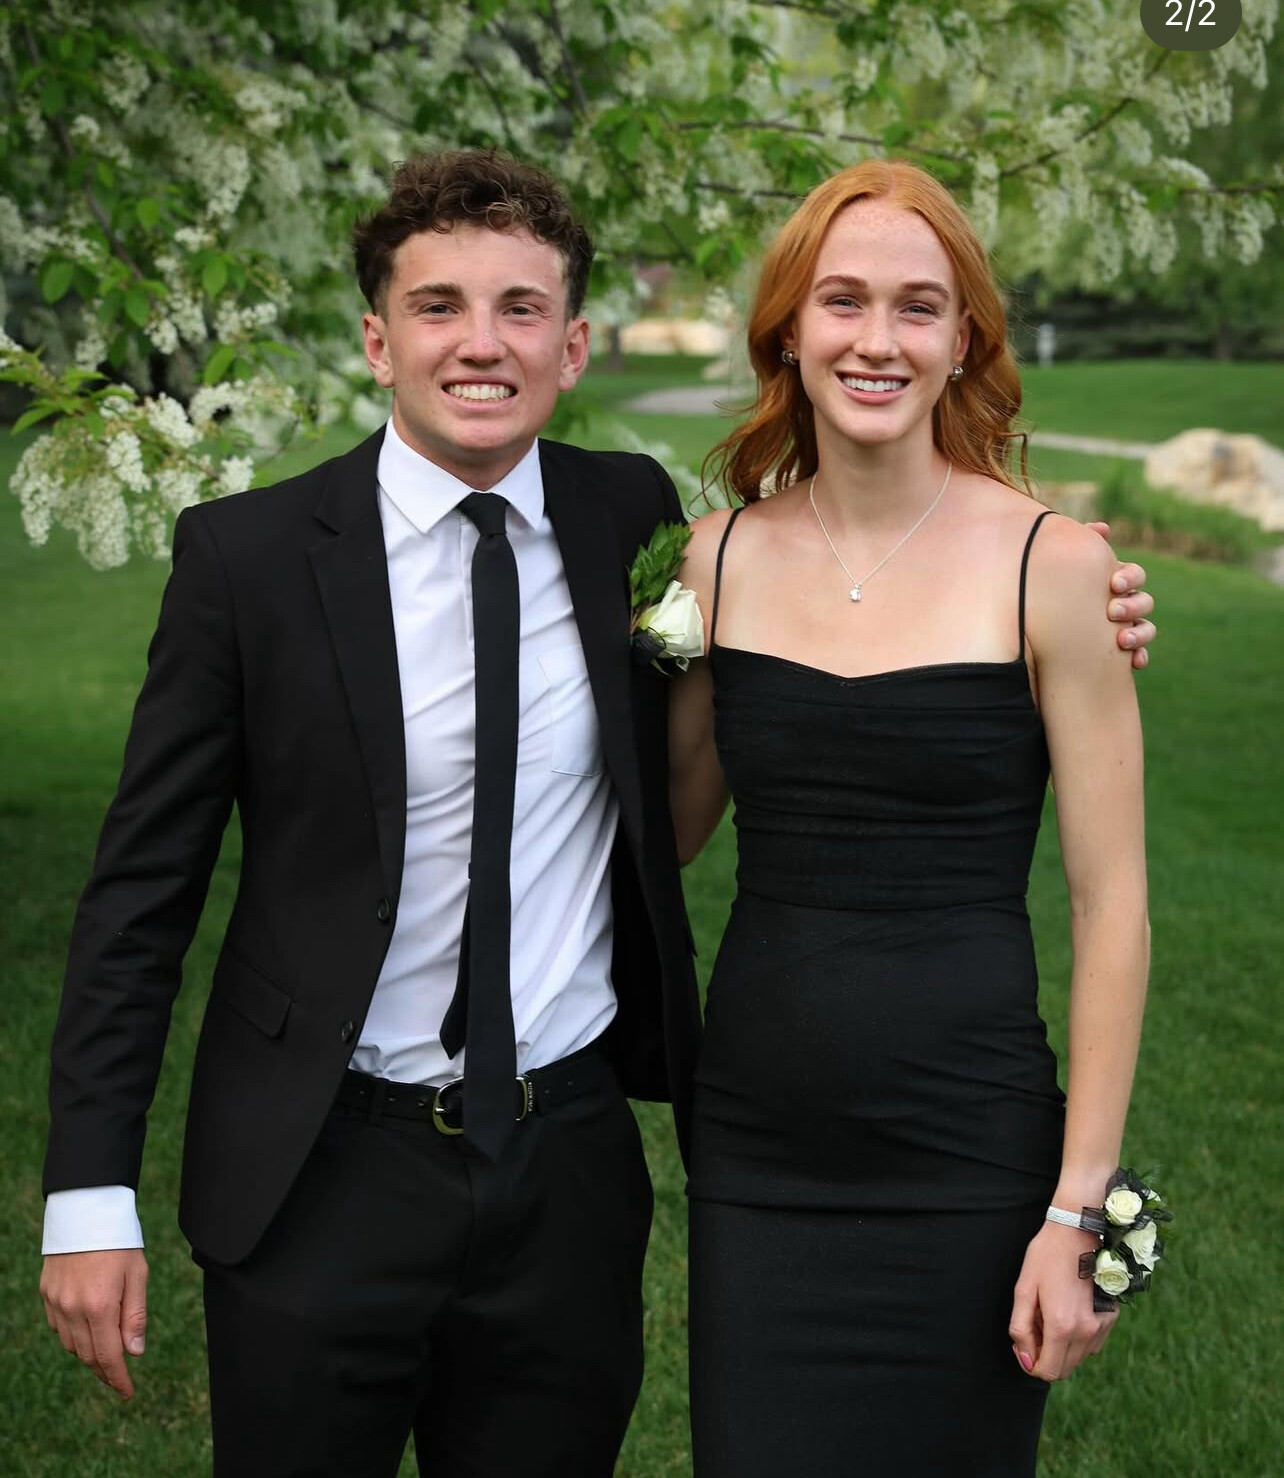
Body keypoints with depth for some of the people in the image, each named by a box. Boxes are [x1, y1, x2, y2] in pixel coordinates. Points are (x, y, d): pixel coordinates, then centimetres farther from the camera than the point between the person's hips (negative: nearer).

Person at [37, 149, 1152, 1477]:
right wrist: (90, 1193, -8)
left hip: (569, 1167, 3)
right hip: (318, 1172, -2)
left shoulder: (633, 519, 0)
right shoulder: (249, 553, -8)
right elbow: (142, 884, -4)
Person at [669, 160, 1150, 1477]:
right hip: (754, 1147, 3)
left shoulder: (1049, 566, -8)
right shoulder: (722, 556, 2)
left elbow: (1110, 900, -7)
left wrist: (1080, 1209, -10)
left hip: (964, 1157, -3)